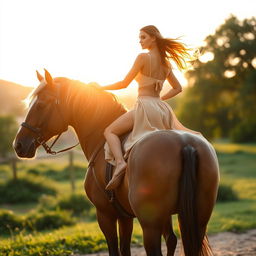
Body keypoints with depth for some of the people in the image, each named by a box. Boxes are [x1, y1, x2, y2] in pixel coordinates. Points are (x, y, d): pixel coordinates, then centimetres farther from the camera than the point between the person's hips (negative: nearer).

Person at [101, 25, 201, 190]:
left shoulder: (143, 57, -8)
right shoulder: (166, 62, 13)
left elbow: (124, 84, -6)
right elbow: (178, 88, 20)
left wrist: (102, 88, 6)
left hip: (145, 106, -7)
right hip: (162, 108, 7)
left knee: (109, 131, -2)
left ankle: (120, 162, -26)